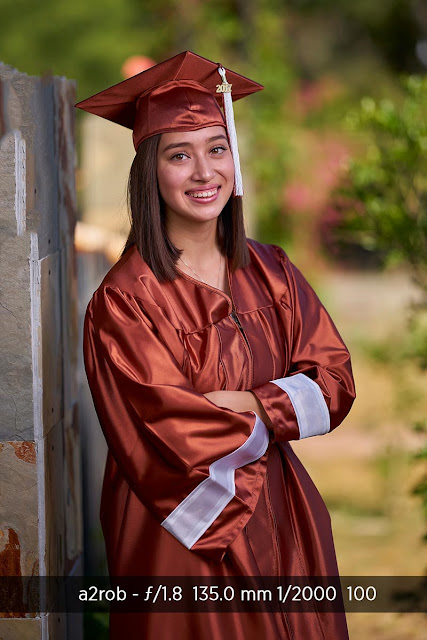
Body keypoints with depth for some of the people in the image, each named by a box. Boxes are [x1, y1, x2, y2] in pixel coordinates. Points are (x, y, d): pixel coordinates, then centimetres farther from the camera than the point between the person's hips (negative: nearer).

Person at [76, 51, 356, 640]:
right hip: (185, 535, -5)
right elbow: (175, 441, -18)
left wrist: (247, 404, -15)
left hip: (282, 522, 5)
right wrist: (276, 418, -8)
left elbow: (334, 381, 1)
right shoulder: (125, 302, -14)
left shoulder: (270, 273, 4)